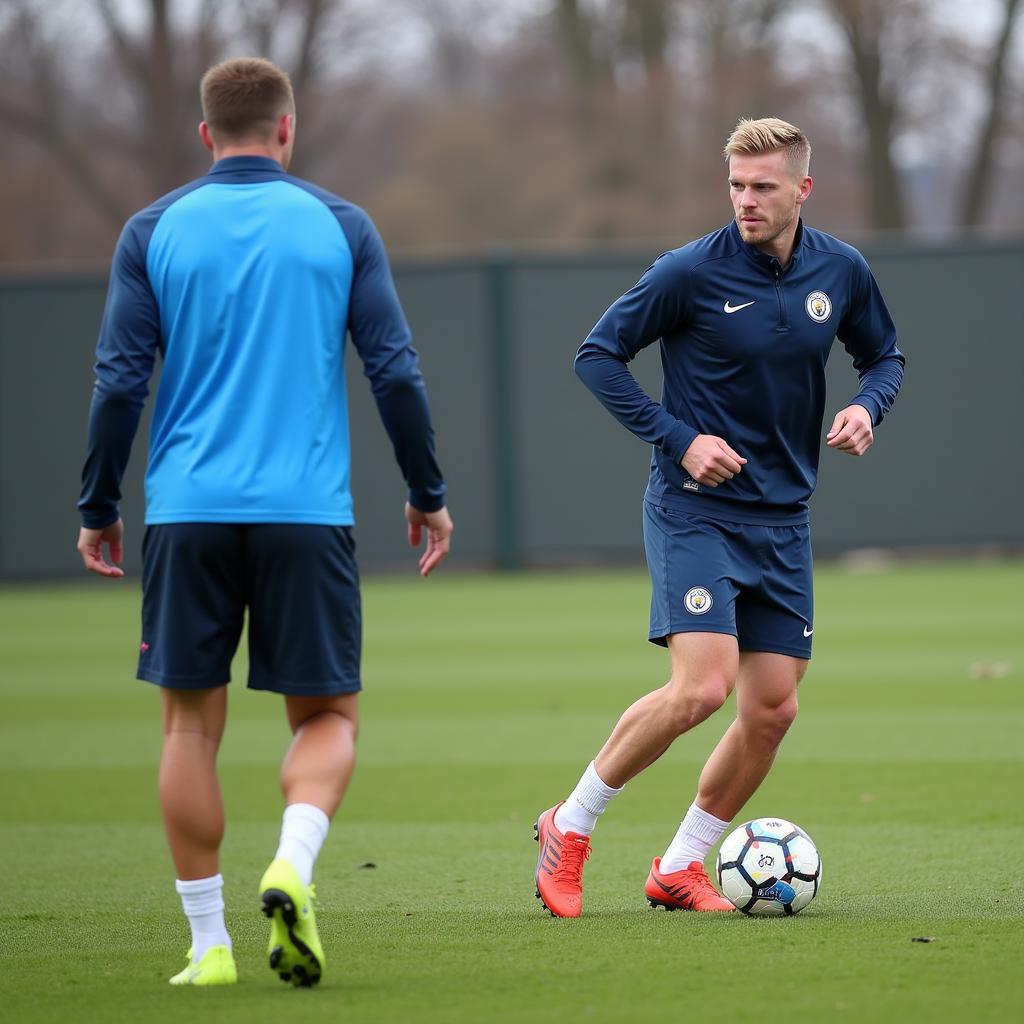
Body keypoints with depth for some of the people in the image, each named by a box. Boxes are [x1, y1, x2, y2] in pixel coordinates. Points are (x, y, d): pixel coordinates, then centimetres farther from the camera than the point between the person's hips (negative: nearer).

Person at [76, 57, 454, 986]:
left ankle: (209, 944, 7)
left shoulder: (155, 231, 4)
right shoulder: (341, 228, 4)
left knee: (192, 724, 9)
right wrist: (427, 493, 13)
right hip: (309, 514, -1)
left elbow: (120, 381, 1)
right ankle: (293, 866, -18)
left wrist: (98, 510, 10)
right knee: (328, 715, 9)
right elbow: (395, 372, 2)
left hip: (188, 515, 1)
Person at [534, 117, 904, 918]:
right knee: (703, 686, -20)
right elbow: (597, 354, -5)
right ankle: (569, 829, -2)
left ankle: (679, 869, 18)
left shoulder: (842, 272, 2)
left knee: (773, 709, 1)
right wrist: (677, 438, -14)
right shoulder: (693, 272, -12)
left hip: (782, 521, 5)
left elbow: (885, 354, 19)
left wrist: (868, 407, -4)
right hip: (695, 511, -5)